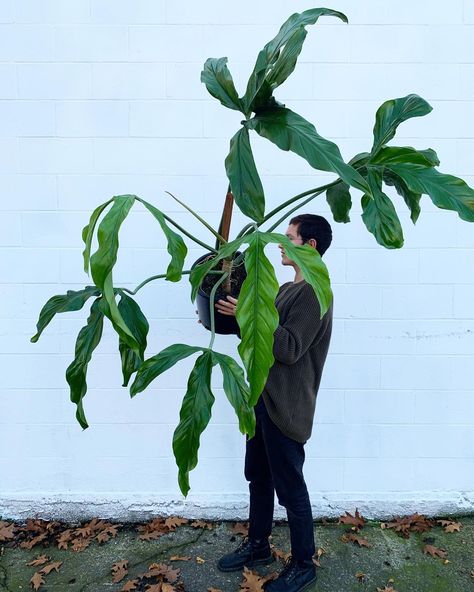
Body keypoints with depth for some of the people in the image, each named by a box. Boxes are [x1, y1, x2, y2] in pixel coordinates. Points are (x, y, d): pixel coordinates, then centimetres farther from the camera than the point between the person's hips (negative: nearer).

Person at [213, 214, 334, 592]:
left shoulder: (315, 292, -17)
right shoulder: (287, 289, 13)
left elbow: (290, 348, -24)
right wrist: (236, 317, 5)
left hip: (287, 407, -9)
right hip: (264, 398, 10)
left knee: (290, 488, 6)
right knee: (258, 476, 21)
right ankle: (258, 545, 40)